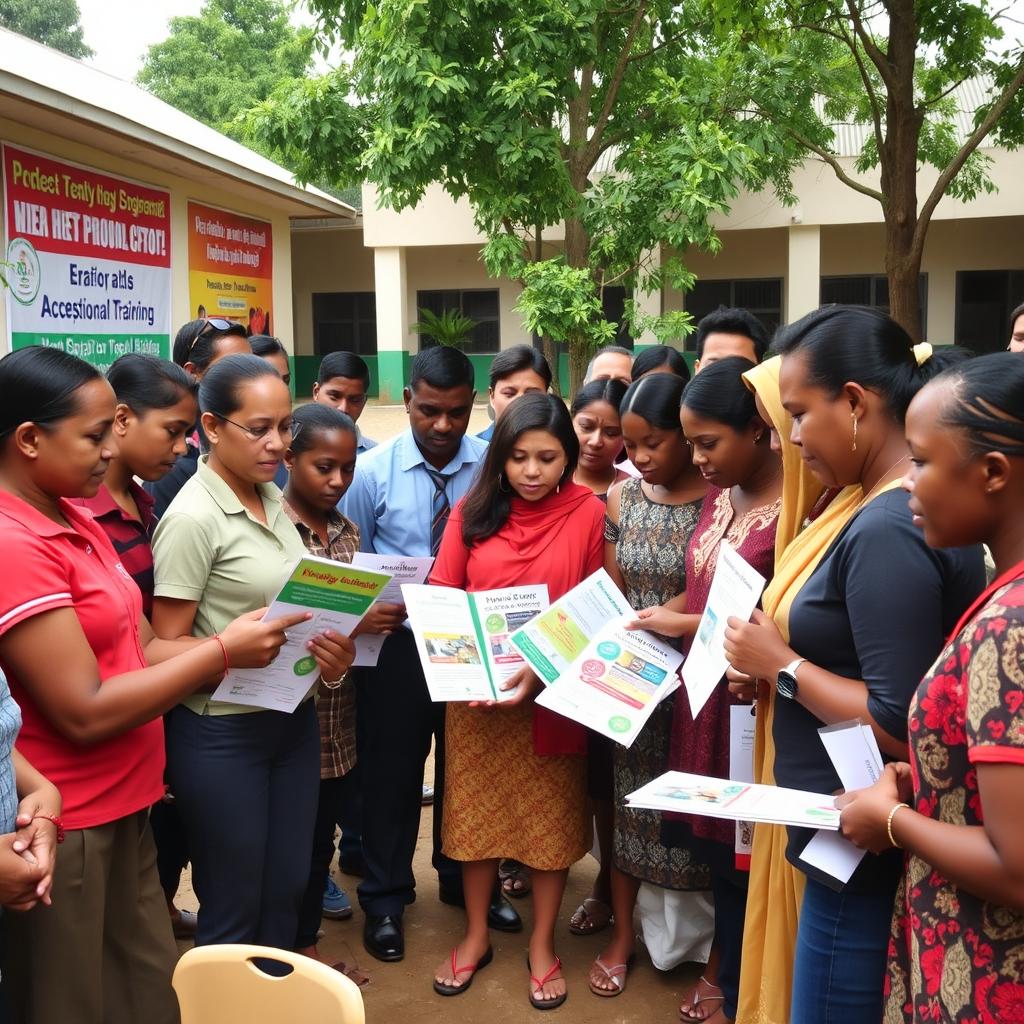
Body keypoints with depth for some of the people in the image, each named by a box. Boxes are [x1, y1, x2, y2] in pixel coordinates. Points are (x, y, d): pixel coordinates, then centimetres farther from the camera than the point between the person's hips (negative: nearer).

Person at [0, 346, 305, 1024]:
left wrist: (242, 652, -5)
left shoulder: (75, 520, 8)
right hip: (65, 831, -9)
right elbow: (85, 712, -24)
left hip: (122, 808, 9)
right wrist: (222, 650, -18)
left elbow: (141, 647, 8)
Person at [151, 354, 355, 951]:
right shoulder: (193, 517, -18)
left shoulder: (271, 497, 5)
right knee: (234, 907, 9)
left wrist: (328, 647, -3)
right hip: (222, 734, -7)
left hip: (293, 718, 7)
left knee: (288, 890, 19)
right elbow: (165, 648, -16)